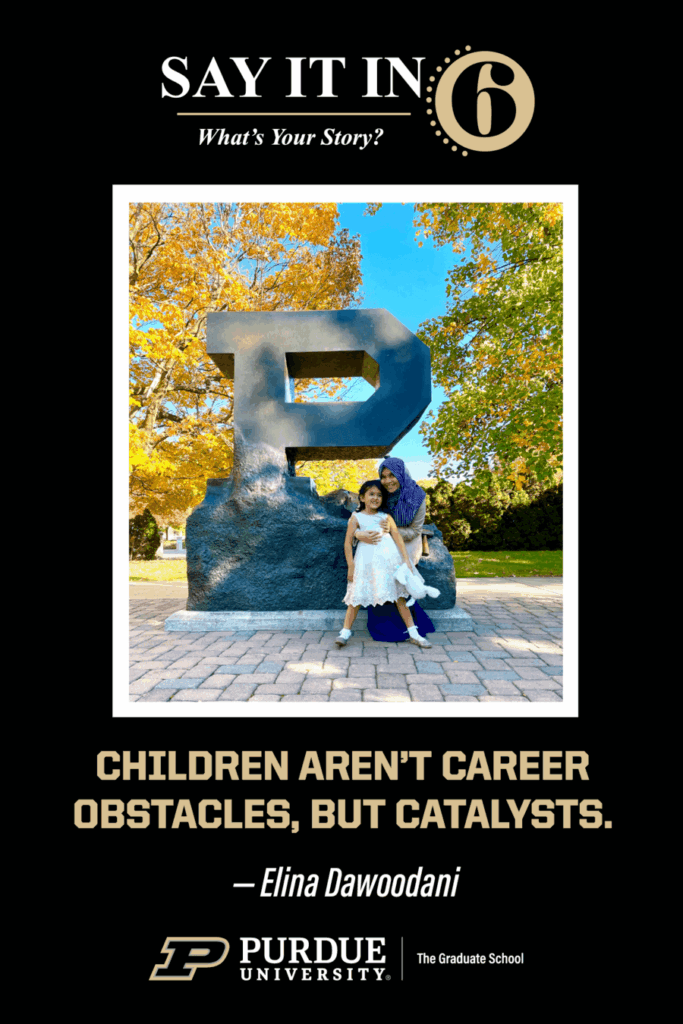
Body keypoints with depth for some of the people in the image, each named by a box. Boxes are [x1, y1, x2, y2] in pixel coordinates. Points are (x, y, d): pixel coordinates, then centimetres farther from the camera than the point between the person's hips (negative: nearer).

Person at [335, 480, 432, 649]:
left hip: (389, 557, 2)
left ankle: (413, 634, 13)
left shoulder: (386, 517, 10)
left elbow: (398, 537, 4)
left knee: (398, 595, 7)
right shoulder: (356, 517, 3)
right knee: (357, 596, -2)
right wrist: (351, 566, -7)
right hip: (367, 559, -2)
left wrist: (406, 560, -4)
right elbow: (348, 542, -1)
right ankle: (345, 633, 7)